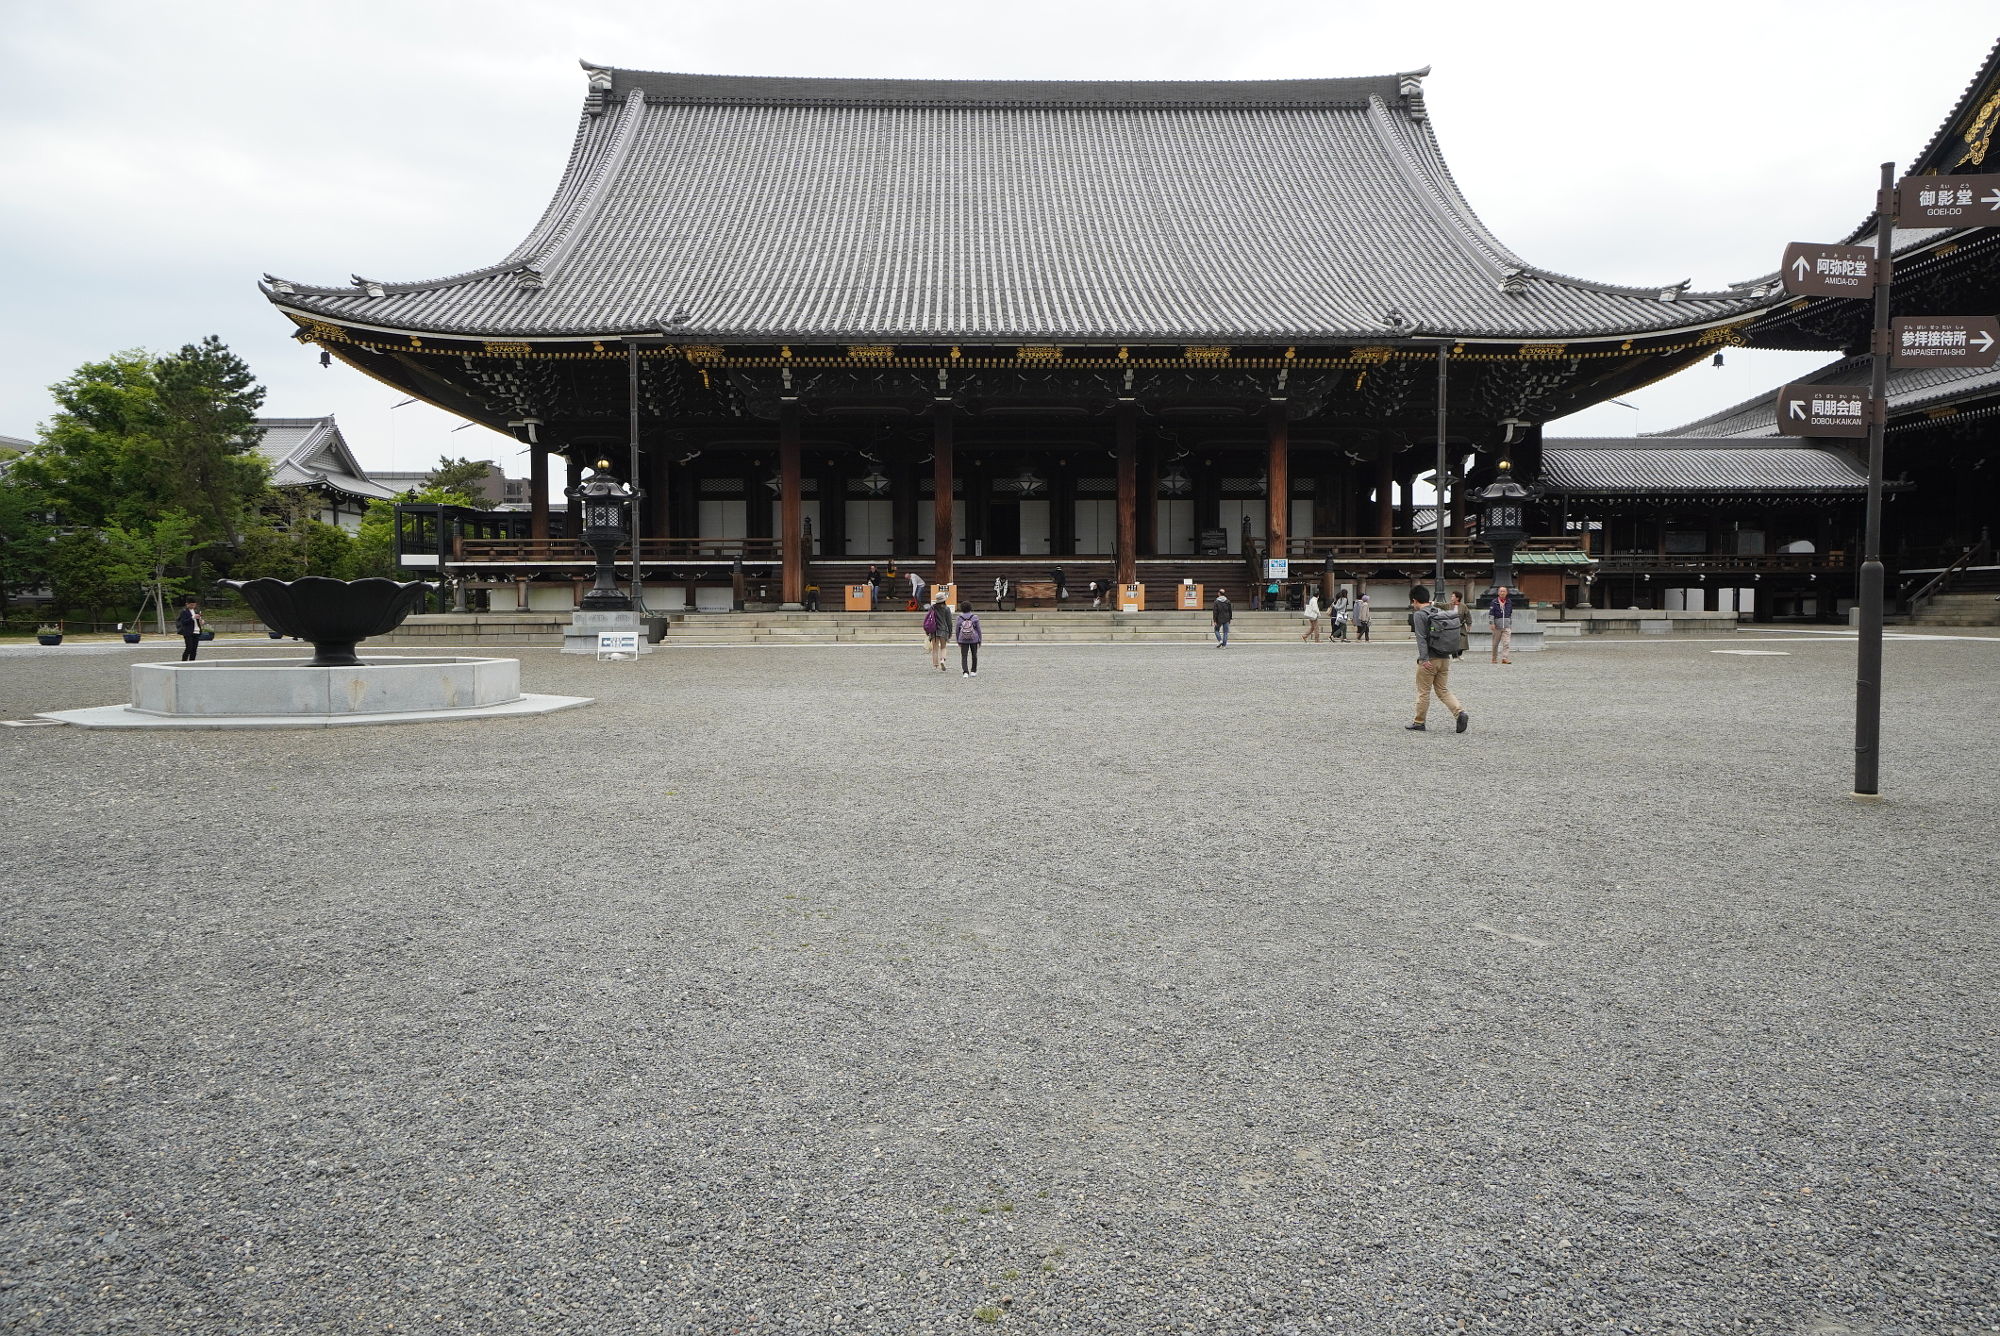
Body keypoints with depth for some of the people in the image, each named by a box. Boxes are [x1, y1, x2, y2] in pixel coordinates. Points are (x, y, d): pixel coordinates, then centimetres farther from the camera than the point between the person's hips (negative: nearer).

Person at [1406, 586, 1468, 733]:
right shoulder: (1441, 612, 12)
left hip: (1429, 660, -7)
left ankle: (1419, 723, 12)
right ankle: (1460, 713, -7)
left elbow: (1421, 638, -17)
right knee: (1443, 690, 12)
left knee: (1423, 692, 4)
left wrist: (1424, 659, -20)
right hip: (1445, 659, 7)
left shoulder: (1419, 615, -9)